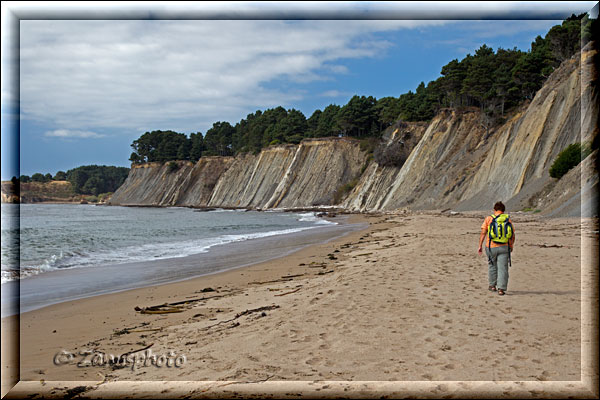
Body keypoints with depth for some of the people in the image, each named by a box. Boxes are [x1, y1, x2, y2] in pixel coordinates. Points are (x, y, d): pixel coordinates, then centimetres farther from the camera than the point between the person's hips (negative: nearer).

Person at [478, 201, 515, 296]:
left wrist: (480, 246, 0)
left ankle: (492, 285, 28)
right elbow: (512, 235, 6)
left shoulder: (489, 219, -2)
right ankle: (501, 289, -5)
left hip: (491, 247, 0)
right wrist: (511, 245, 21)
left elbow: (483, 233, -6)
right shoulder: (508, 219, 3)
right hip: (504, 247, 0)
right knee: (502, 268, 2)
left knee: (492, 266, 19)